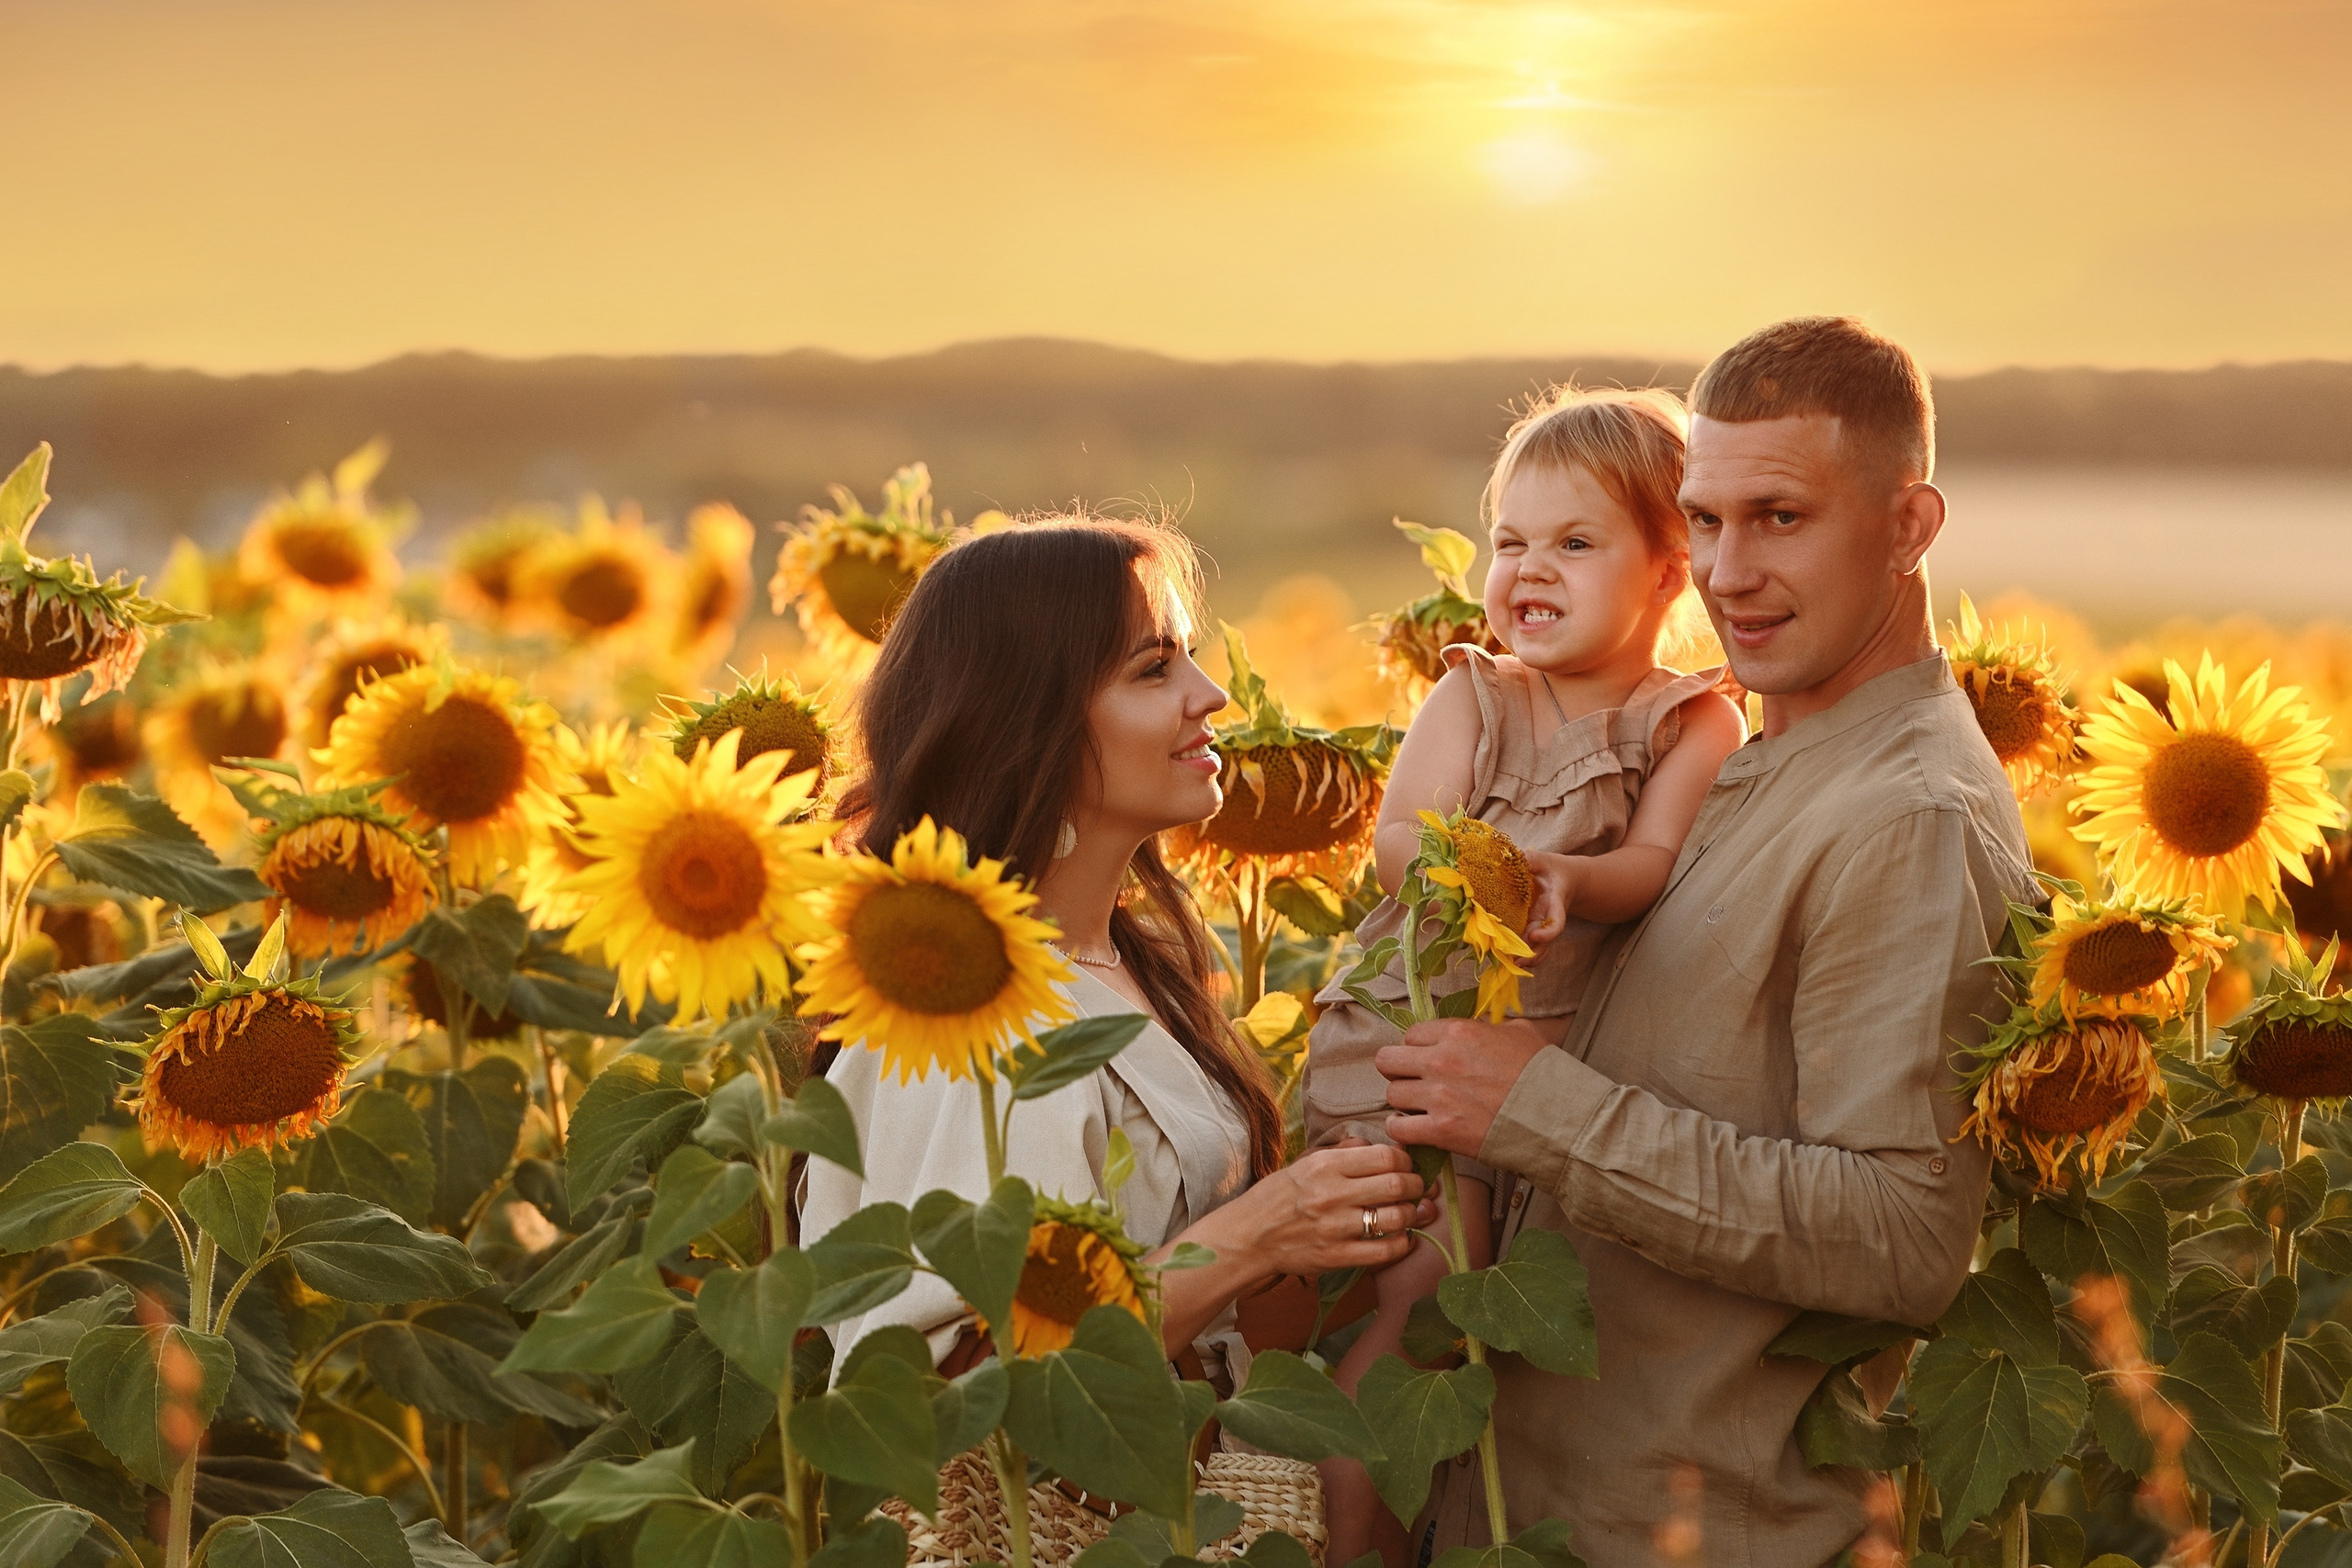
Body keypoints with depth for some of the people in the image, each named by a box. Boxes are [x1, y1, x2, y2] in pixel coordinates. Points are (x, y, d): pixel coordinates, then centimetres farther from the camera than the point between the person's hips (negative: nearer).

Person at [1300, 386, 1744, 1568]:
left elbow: (1657, 862, -12)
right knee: (1423, 1281, -15)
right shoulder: (1472, 696, 6)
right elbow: (1398, 835, -5)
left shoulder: (1694, 722, 3)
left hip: (1572, 1052, 1)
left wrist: (1570, 879, -32)